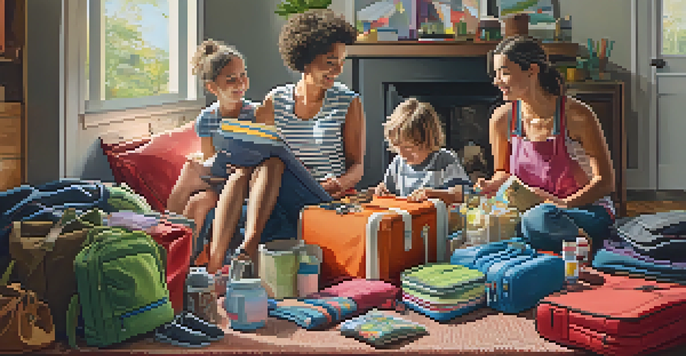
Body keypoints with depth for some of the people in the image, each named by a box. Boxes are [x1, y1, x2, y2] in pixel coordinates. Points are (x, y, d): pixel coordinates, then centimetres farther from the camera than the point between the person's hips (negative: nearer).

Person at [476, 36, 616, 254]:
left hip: (588, 210, -3)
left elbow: (606, 182, -11)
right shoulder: (502, 119, -2)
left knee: (538, 218, -37)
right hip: (534, 209, 3)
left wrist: (564, 204, -27)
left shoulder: (576, 116, -14)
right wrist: (494, 185, -10)